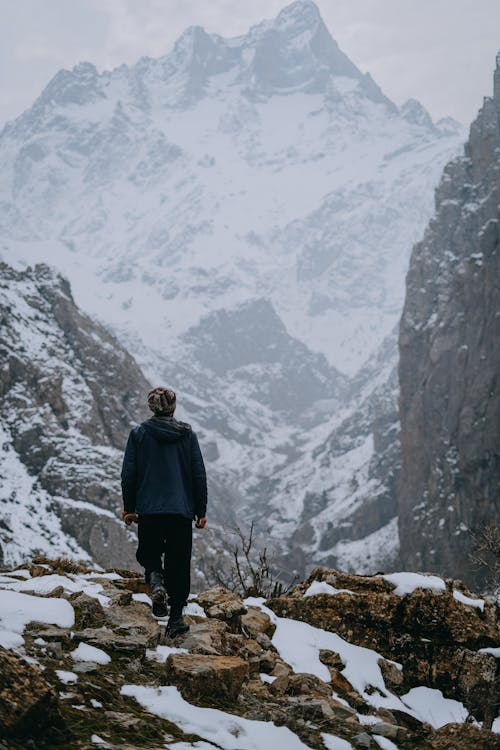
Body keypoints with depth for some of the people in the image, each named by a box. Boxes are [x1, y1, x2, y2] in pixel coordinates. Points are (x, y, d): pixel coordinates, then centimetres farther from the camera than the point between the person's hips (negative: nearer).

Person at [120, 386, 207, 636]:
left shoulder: (138, 434, -1)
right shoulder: (188, 435, 2)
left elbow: (128, 474, 0)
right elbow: (199, 475, 3)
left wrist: (129, 508, 11)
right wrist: (201, 511, 10)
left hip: (148, 509, 0)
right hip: (182, 511, 0)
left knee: (149, 555, 17)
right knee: (179, 563, 7)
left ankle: (156, 580, -14)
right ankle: (176, 617, 3)